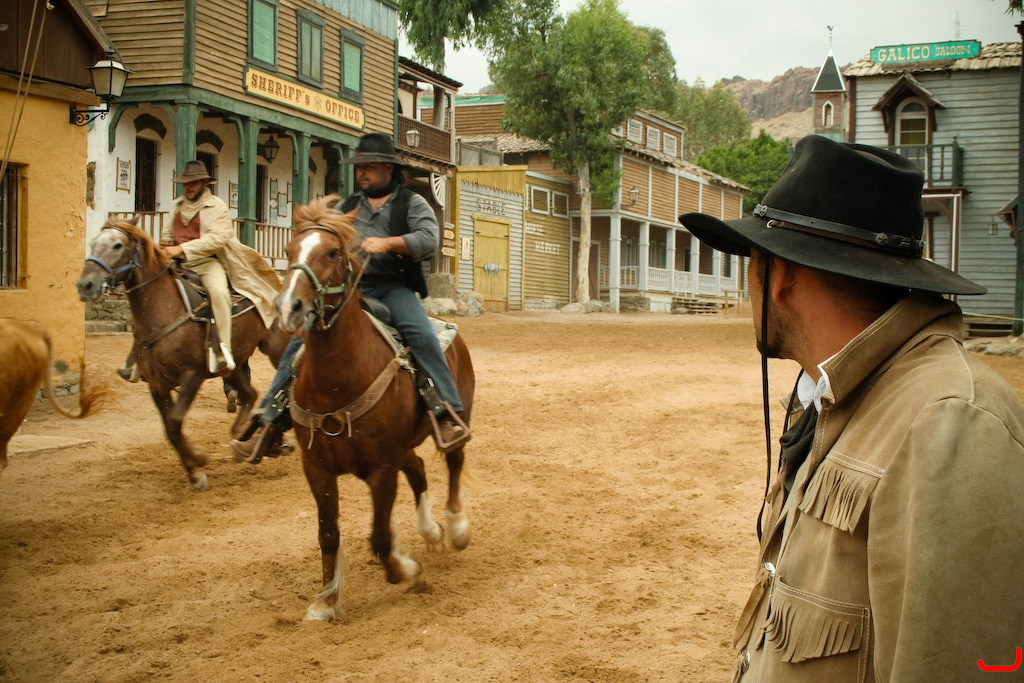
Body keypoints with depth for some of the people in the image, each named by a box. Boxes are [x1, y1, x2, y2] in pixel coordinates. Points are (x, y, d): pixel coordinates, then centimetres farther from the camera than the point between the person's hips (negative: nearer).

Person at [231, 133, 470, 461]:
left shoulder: (411, 203, 7)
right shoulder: (348, 206, 20)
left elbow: (430, 238, -9)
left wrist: (388, 242, -24)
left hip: (392, 287, -3)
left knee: (420, 333, -31)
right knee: (302, 338, -12)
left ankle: (448, 412, -29)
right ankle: (271, 417, -7)